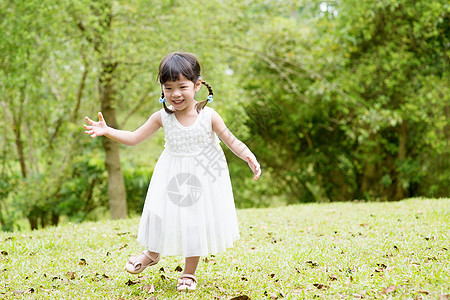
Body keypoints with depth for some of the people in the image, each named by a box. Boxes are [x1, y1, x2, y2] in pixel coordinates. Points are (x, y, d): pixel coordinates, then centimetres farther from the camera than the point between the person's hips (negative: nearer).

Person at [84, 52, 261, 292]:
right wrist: (106, 131, -19)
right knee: (164, 216, 10)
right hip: (172, 176, 2)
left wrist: (250, 158, -27)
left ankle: (189, 272, 28)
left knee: (197, 220, 8)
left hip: (203, 177, -1)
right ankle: (152, 253, 43)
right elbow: (133, 138, -6)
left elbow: (232, 141, -10)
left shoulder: (208, 116, -17)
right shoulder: (162, 117, -12)